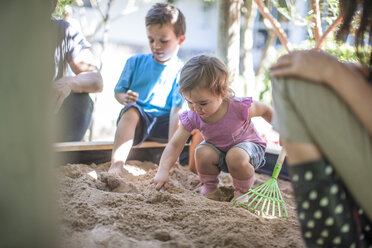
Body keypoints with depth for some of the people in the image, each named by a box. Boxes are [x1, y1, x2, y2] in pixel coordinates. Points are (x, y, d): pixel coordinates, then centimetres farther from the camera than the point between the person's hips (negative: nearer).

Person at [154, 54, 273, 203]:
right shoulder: (192, 118, -22)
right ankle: (209, 186, 3)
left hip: (248, 144, -3)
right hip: (219, 149, 4)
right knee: (202, 153, -27)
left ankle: (242, 191, -5)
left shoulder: (239, 107, -31)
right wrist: (163, 171, -34)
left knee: (236, 157, -36)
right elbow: (175, 145, -21)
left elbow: (266, 111, -12)